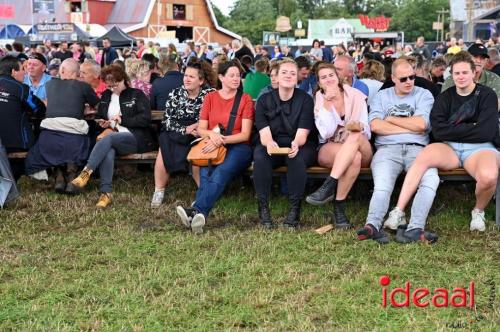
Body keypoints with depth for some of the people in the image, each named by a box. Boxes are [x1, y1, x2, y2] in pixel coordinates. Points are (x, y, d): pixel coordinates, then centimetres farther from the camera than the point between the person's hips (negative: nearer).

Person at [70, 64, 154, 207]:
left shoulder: (137, 95, 6)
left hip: (136, 138, -3)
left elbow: (145, 119, -5)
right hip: (113, 140, 3)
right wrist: (102, 123, 12)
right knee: (108, 151, -34)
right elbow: (100, 116, 35)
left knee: (108, 138, -34)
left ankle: (86, 172, -41)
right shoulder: (106, 96, 22)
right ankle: (106, 193, -44)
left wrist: (122, 120, -6)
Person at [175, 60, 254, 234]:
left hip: (237, 147, -3)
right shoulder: (210, 97, 14)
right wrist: (212, 134, -14)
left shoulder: (245, 99, 6)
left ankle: (197, 211, -54)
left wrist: (222, 140, -17)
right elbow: (201, 129, 11)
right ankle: (199, 215, -49)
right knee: (206, 173, -33)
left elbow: (245, 134, -2)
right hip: (212, 147, 3)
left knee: (221, 172, -36)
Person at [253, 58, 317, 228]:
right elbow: (264, 133, -10)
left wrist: (296, 144, -39)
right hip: (273, 146, 2)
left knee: (297, 157, -36)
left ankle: (295, 209, -28)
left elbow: (302, 134, -14)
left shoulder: (305, 100, -3)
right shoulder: (264, 100, 1)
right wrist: (269, 143, -35)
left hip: (300, 147, -1)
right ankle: (263, 208, -26)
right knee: (260, 155, -32)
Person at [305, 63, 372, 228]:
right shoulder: (319, 100, 2)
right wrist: (327, 104, -18)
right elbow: (326, 133, -12)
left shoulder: (356, 96, 3)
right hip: (329, 150, -1)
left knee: (355, 136, -35)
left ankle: (329, 186, -39)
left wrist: (359, 127, -24)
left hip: (360, 148, 1)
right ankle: (338, 209, -32)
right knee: (354, 157, -35)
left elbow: (366, 132, 0)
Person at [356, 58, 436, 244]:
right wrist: (410, 128, 1)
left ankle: (415, 229, -40)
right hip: (387, 149, 1)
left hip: (417, 149, 0)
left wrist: (391, 119, 7)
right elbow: (375, 125, 2)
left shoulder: (424, 95, 16)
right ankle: (373, 225, -44)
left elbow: (420, 125, -3)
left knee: (431, 179, -32)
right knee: (382, 186, -29)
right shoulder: (382, 96, 20)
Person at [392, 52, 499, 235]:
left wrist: (453, 129, -5)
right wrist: (471, 128, -6)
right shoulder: (446, 97, 13)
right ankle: (398, 211, -32)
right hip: (450, 148, 2)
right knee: (425, 155, -31)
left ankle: (478, 211, -2)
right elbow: (438, 131, -3)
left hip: (480, 148, -2)